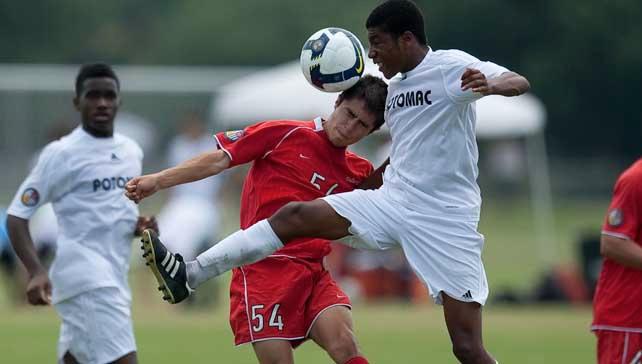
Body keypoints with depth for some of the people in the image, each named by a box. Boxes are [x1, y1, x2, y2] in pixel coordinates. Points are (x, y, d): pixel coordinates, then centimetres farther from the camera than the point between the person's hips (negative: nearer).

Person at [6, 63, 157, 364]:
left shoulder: (131, 151, 14)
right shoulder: (62, 154, -7)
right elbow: (17, 215, -8)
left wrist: (139, 226, 5)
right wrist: (36, 272, -22)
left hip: (114, 279, 8)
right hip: (86, 279, -8)